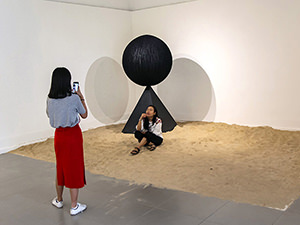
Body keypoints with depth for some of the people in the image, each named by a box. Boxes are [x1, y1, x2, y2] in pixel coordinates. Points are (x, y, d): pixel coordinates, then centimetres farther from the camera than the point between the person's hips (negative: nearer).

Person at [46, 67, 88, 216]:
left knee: (61, 166, 20)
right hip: (73, 135, -4)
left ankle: (58, 200, 36)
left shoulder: (50, 99, -4)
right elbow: (84, 115, -2)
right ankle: (74, 207, 14)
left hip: (59, 135, 5)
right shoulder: (74, 98, -16)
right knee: (74, 168, 5)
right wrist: (81, 98, 7)